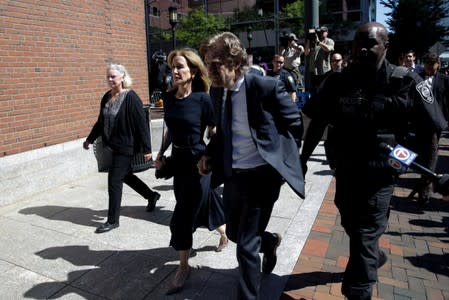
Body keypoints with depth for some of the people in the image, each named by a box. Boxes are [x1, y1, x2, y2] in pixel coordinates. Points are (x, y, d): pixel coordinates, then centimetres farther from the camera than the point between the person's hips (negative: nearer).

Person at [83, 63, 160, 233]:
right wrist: (90, 139, 23)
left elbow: (142, 124, -17)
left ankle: (113, 220, 12)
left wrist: (147, 149, -18)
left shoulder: (131, 98, -16)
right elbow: (101, 121, 17)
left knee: (114, 180, -3)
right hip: (114, 145, 8)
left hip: (126, 146, -8)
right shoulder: (107, 97, 6)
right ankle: (152, 195, 41)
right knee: (125, 175, 19)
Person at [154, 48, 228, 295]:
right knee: (202, 204, 21)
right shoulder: (169, 97, 2)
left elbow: (214, 134, -10)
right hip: (177, 160, 6)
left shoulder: (202, 99, -15)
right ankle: (224, 232, 50)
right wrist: (160, 154, 6)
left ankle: (184, 267, 19)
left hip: (198, 162, -6)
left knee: (183, 217, -2)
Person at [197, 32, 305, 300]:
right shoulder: (217, 90, 1)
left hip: (262, 175, -6)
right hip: (232, 175, 7)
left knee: (247, 245, 1)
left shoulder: (267, 87, -17)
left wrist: (282, 158, -1)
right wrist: (210, 154, 0)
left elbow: (296, 125, -5)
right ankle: (270, 241, 54)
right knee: (234, 233, 22)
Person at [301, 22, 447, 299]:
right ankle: (374, 257, 53)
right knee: (352, 225, 22)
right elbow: (316, 121, 4)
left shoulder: (404, 81, -10)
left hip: (380, 173, -4)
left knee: (365, 234, 2)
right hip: (346, 170, 4)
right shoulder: (338, 81, -2)